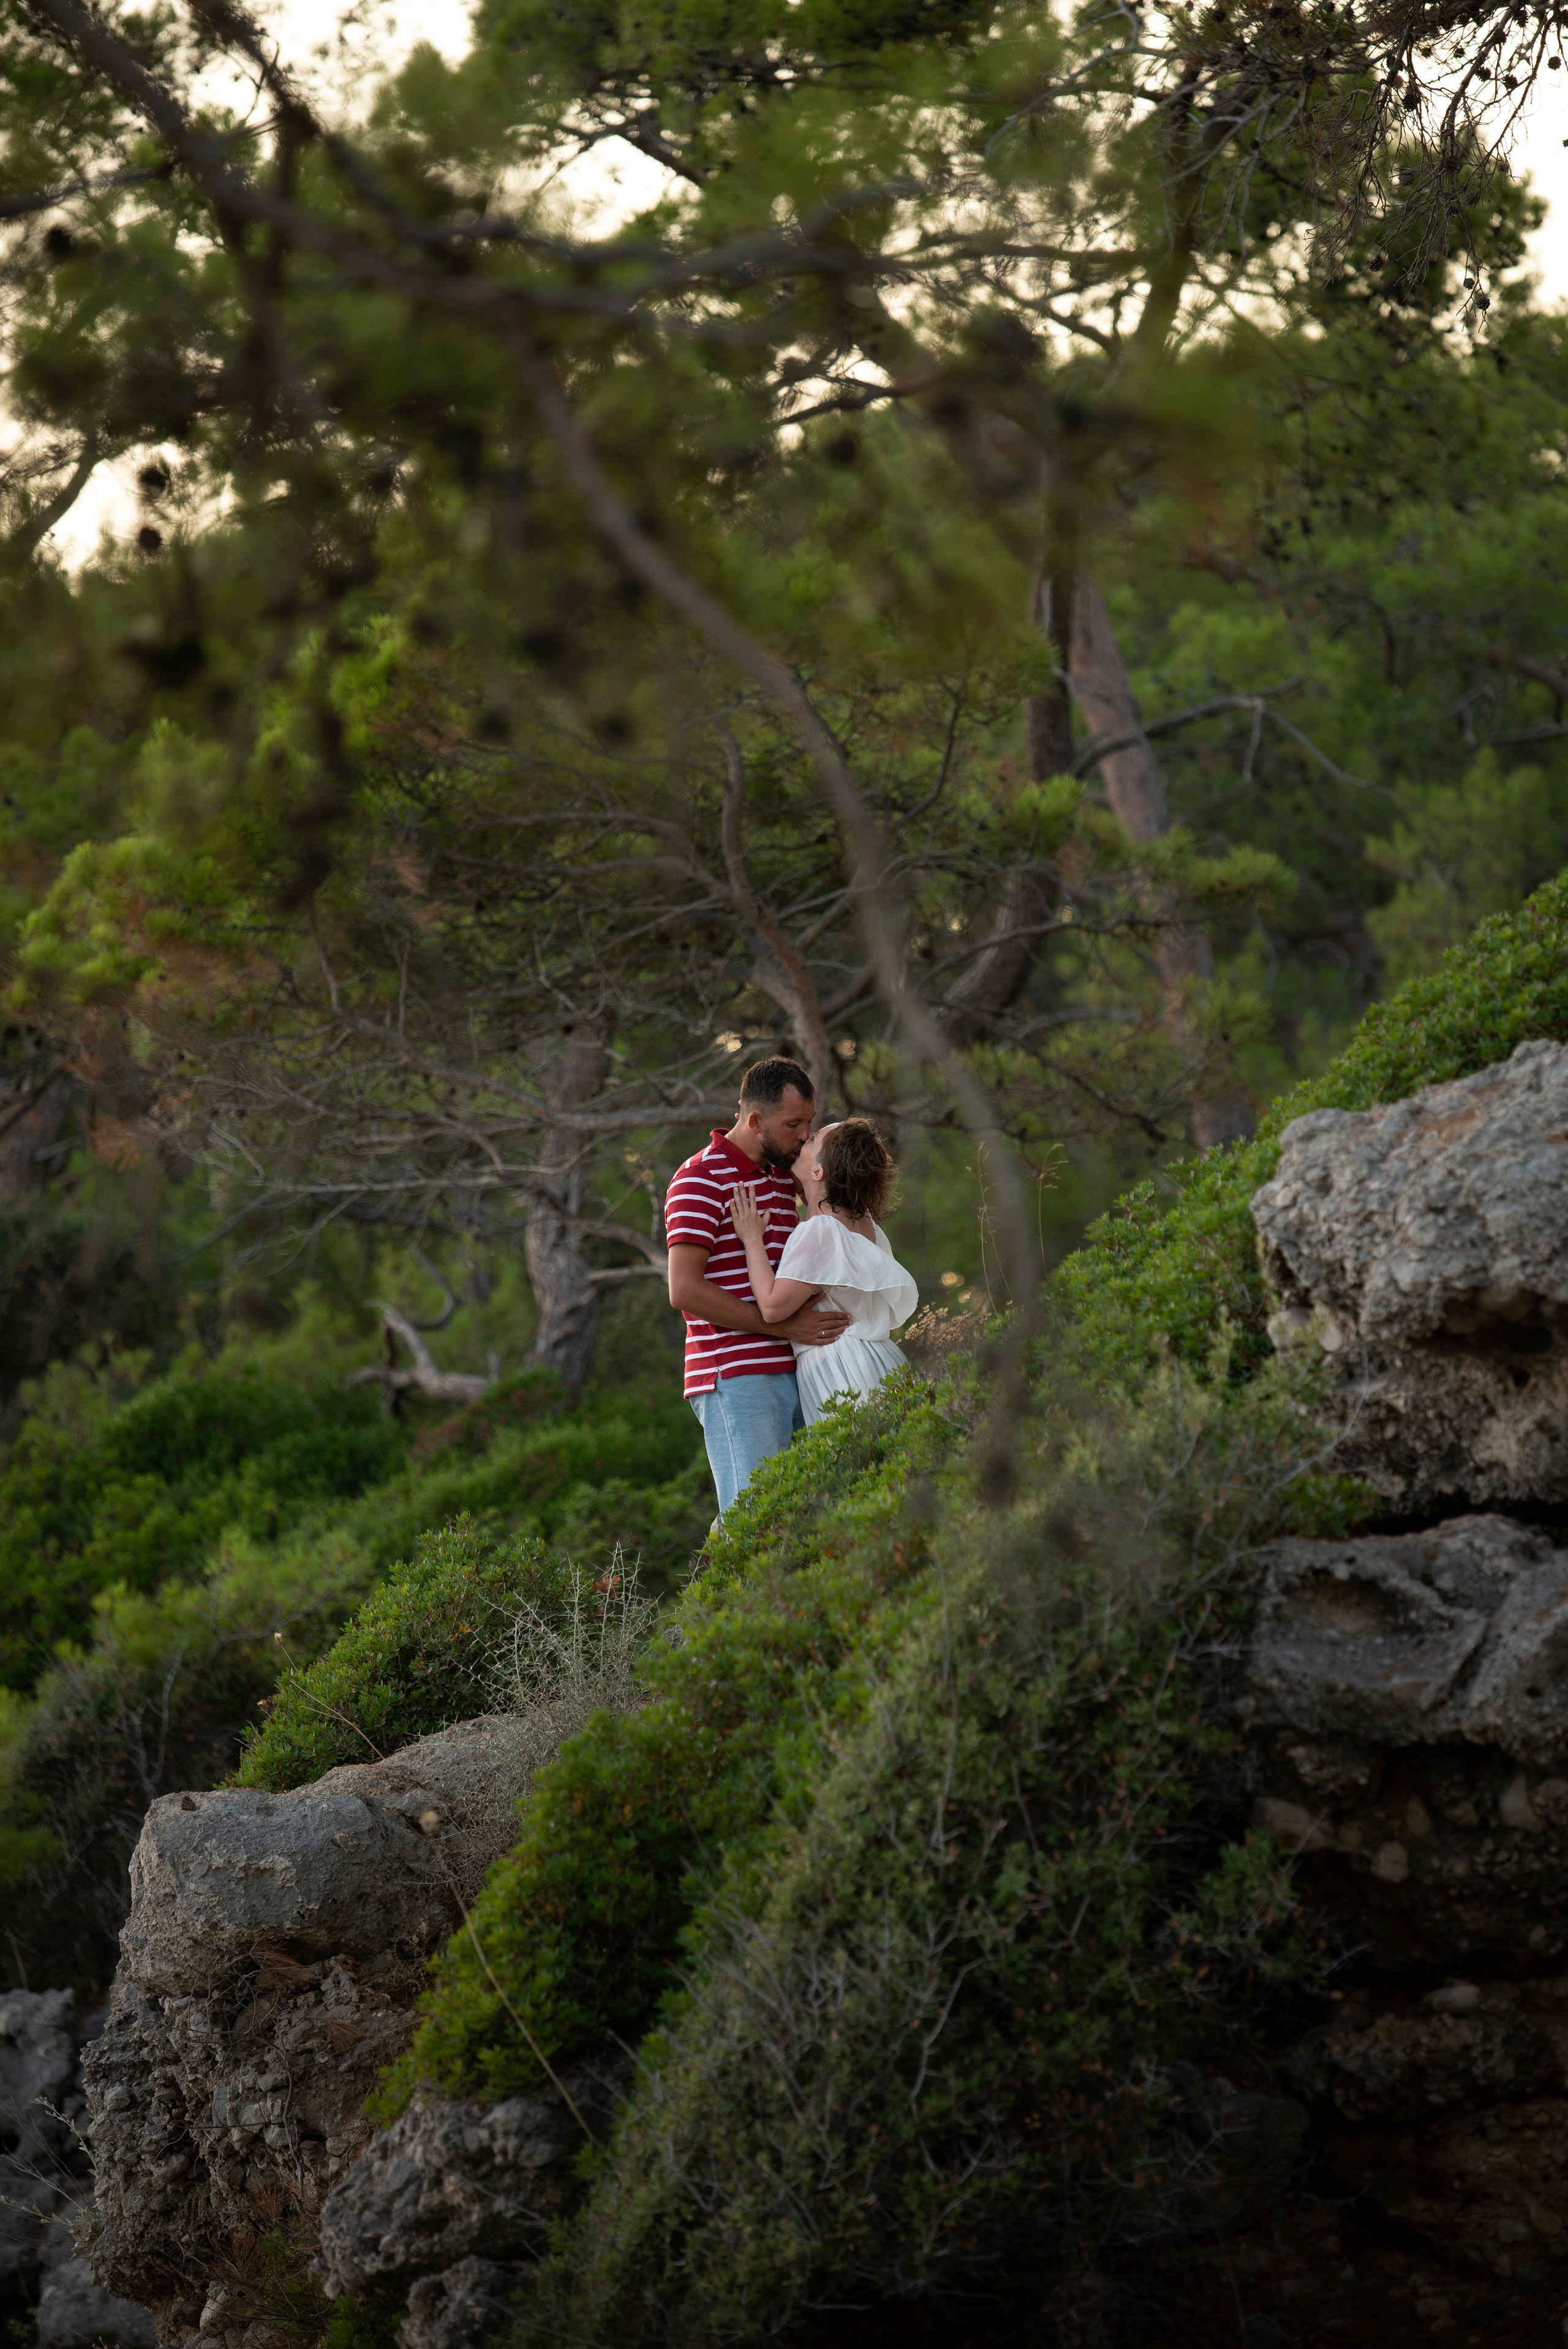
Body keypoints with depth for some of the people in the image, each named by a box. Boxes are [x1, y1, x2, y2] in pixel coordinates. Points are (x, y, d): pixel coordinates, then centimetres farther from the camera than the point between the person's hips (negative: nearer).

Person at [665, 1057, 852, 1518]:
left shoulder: (782, 1176, 19)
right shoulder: (701, 1179, -8)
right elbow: (685, 1290, -17)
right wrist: (785, 1325, -18)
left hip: (787, 1374, 8)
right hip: (735, 1377, -8)